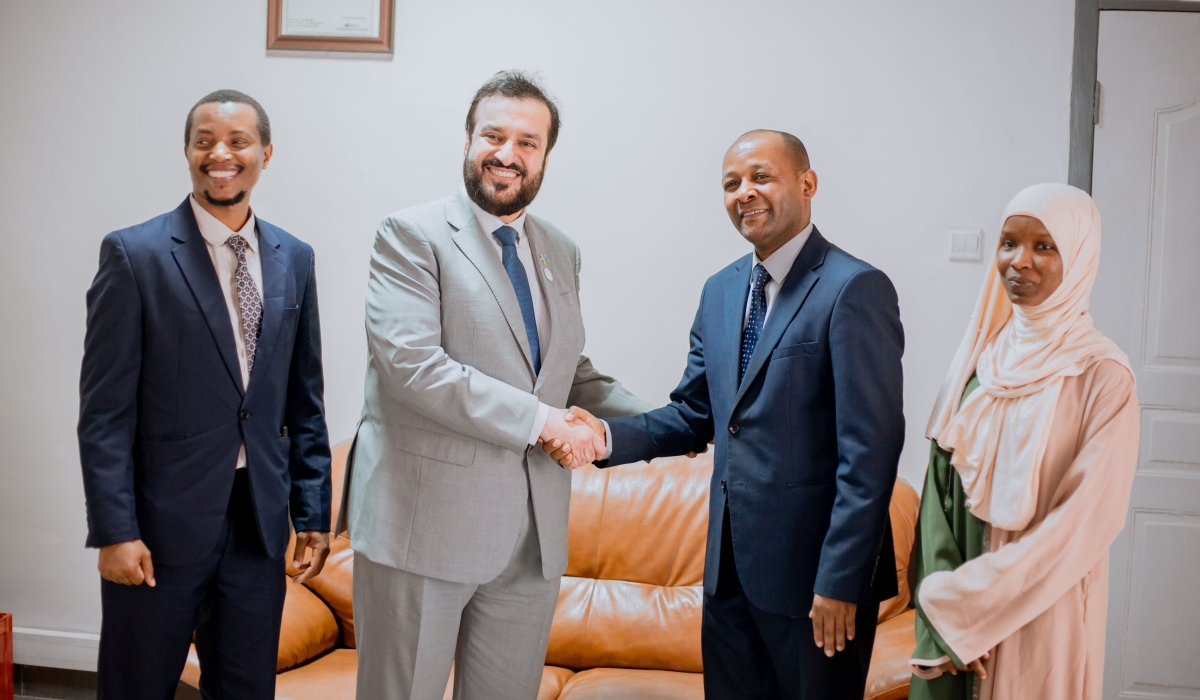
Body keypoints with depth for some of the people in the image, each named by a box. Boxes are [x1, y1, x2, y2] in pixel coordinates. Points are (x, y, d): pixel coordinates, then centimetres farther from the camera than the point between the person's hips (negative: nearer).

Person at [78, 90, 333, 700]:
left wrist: (313, 512, 8)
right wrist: (114, 530, -13)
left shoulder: (294, 259, 7)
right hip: (162, 521, -4)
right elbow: (104, 409, -9)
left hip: (260, 521, 4)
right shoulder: (135, 254, -7)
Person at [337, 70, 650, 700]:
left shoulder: (561, 253, 15)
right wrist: (540, 419, -19)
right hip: (424, 525, -6)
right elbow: (408, 362, -19)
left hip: (532, 535, 6)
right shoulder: (411, 236, -6)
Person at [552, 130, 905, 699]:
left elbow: (870, 451, -17)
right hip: (730, 567, 7)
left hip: (811, 570, -7)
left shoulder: (854, 289, -14)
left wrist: (840, 582, -19)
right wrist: (609, 435, -6)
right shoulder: (720, 291, 10)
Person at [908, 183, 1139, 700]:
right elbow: (939, 484, 2)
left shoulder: (1102, 376, -13)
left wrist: (962, 600, -12)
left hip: (1040, 613, -4)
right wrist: (944, 603, -9)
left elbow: (1086, 521, -15)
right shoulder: (980, 356, 2)